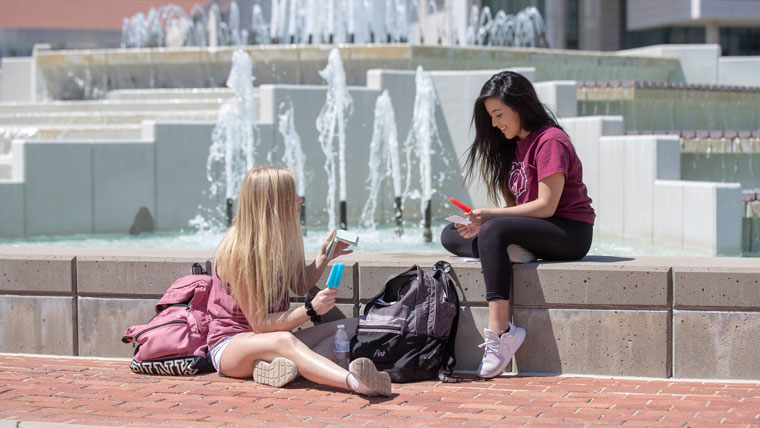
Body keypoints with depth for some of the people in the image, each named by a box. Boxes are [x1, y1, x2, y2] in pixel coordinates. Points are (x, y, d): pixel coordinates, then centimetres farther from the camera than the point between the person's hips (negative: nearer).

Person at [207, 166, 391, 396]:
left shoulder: (282, 239, 2)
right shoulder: (238, 252, -20)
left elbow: (300, 286, 18)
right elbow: (259, 323, -20)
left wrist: (324, 256, 3)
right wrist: (310, 310, -28)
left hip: (275, 340, 8)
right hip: (231, 344, -8)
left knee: (353, 326, -8)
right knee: (283, 340, -40)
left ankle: (276, 367, -38)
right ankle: (354, 382, -68)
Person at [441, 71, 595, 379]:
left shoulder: (549, 141, -11)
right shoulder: (514, 145, 17)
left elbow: (546, 206, -19)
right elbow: (516, 206, 12)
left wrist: (490, 216, -18)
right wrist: (482, 222, -7)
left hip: (570, 233, -9)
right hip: (532, 230, 9)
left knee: (494, 232, -35)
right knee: (451, 235, -1)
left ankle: (499, 333, -39)